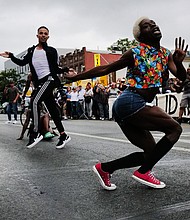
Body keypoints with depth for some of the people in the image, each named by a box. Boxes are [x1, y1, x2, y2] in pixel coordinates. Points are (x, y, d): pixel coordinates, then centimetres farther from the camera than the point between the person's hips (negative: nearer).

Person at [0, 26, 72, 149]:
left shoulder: (51, 51, 7)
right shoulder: (32, 51, 19)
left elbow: (56, 69, 7)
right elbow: (22, 62, 12)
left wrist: (65, 70, -9)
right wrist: (10, 56, 0)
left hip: (49, 79, -5)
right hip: (40, 82, 5)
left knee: (35, 102, -23)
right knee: (52, 109, 4)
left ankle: (36, 133, -16)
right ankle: (63, 136, 9)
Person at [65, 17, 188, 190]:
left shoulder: (166, 55, 13)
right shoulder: (135, 53, -5)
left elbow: (182, 77, 5)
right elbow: (105, 69, 2)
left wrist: (179, 63, -17)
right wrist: (75, 77, 5)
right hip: (130, 102, -8)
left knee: (151, 152, 9)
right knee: (175, 129, -10)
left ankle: (105, 168, 13)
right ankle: (143, 172, -4)